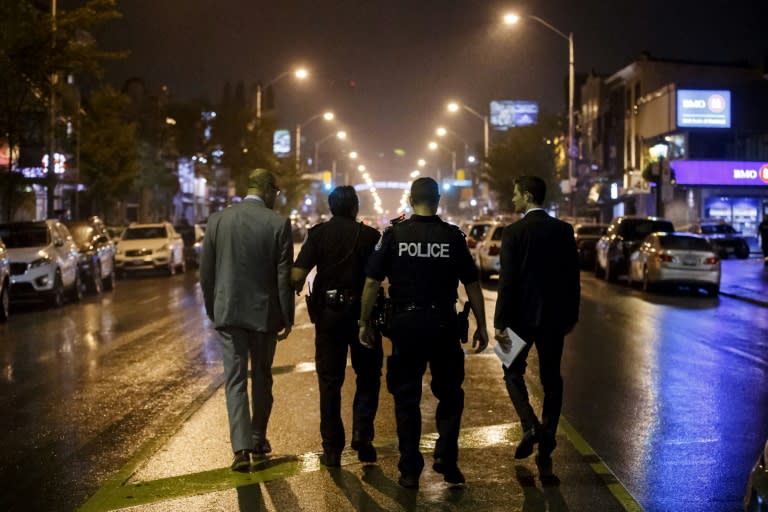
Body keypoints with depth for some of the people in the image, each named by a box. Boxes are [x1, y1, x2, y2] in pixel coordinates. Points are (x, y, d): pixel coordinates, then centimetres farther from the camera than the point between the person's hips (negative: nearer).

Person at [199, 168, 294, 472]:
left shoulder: (218, 220, -1)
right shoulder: (278, 224, -8)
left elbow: (206, 272, 3)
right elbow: (284, 276, -7)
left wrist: (212, 311, 14)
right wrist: (287, 317, 2)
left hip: (228, 311, 1)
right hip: (264, 312, -1)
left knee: (235, 380, 3)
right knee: (262, 379, 16)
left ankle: (241, 448, -8)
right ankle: (258, 441, 26)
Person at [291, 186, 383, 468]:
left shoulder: (318, 234, -3)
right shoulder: (370, 235, -3)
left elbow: (297, 276, -11)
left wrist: (294, 293, 6)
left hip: (329, 313, 1)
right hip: (363, 312, 0)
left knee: (330, 381, 9)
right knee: (368, 376, 15)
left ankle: (332, 448, 9)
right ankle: (362, 434, 0)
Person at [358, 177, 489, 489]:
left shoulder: (394, 235, -2)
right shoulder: (453, 236, -3)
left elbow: (372, 282, -4)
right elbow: (472, 285, 0)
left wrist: (365, 322, 6)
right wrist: (481, 326, 9)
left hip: (405, 323, 0)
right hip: (444, 324, 0)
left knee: (406, 398, 11)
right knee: (450, 394, 17)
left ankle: (410, 470, 14)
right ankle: (446, 458, 7)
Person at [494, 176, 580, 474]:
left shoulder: (514, 232, -11)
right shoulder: (564, 230, 2)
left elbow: (507, 280, -14)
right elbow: (573, 276, 5)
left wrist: (501, 322, -10)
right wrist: (571, 315, 14)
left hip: (523, 314, -4)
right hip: (555, 315, 4)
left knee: (513, 371, 13)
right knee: (551, 378, 11)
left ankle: (530, 425, -8)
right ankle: (546, 444, 12)